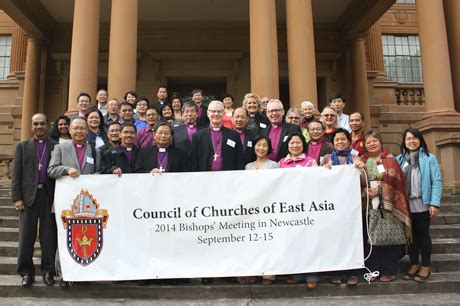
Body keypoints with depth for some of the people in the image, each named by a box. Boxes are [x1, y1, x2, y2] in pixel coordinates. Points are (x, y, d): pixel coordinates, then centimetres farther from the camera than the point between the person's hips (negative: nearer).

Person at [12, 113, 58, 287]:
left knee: (49, 235, 3)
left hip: (50, 196, -1)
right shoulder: (22, 147, 11)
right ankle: (26, 272, 14)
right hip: (28, 196, 1)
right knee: (26, 235, 3)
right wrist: (17, 198, -3)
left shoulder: (56, 147, 8)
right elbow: (16, 174, 6)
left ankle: (48, 271, 13)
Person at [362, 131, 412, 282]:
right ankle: (373, 269, 13)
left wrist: (379, 190, -14)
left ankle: (390, 271, 11)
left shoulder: (389, 159, 4)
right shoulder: (362, 161, 14)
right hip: (370, 205, 3)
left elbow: (394, 180, -7)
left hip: (388, 205, -2)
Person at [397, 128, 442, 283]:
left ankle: (425, 266, 20)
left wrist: (435, 203, -15)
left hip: (422, 204, -3)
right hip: (405, 205, 3)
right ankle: (414, 263, 26)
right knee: (410, 234, 12)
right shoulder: (399, 159, 6)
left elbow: (436, 181, -8)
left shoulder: (429, 158, -4)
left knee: (423, 234, 7)